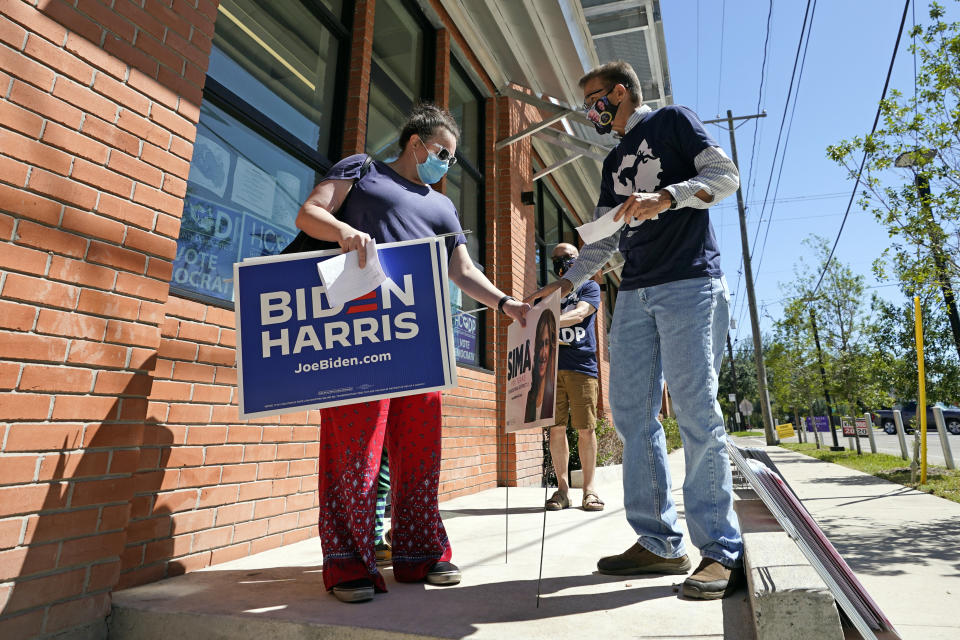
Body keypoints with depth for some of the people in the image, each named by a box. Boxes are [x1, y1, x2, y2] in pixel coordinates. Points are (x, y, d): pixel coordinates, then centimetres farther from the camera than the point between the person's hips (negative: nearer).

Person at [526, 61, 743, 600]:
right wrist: (564, 283, 12)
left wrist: (664, 198, -17)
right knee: (632, 415, 0)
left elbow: (726, 175, -1)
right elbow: (604, 240, 22)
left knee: (696, 411, -11)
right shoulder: (614, 162, 27)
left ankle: (721, 550, 1)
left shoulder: (673, 121, 10)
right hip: (634, 293, 7)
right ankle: (658, 543, 8)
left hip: (690, 283, -6)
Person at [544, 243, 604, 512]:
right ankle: (562, 488, 8)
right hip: (551, 367, 2)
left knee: (585, 429, -3)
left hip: (582, 366, -2)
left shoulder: (589, 287, 12)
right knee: (556, 428, -1)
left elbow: (578, 314, -7)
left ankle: (589, 488, 9)